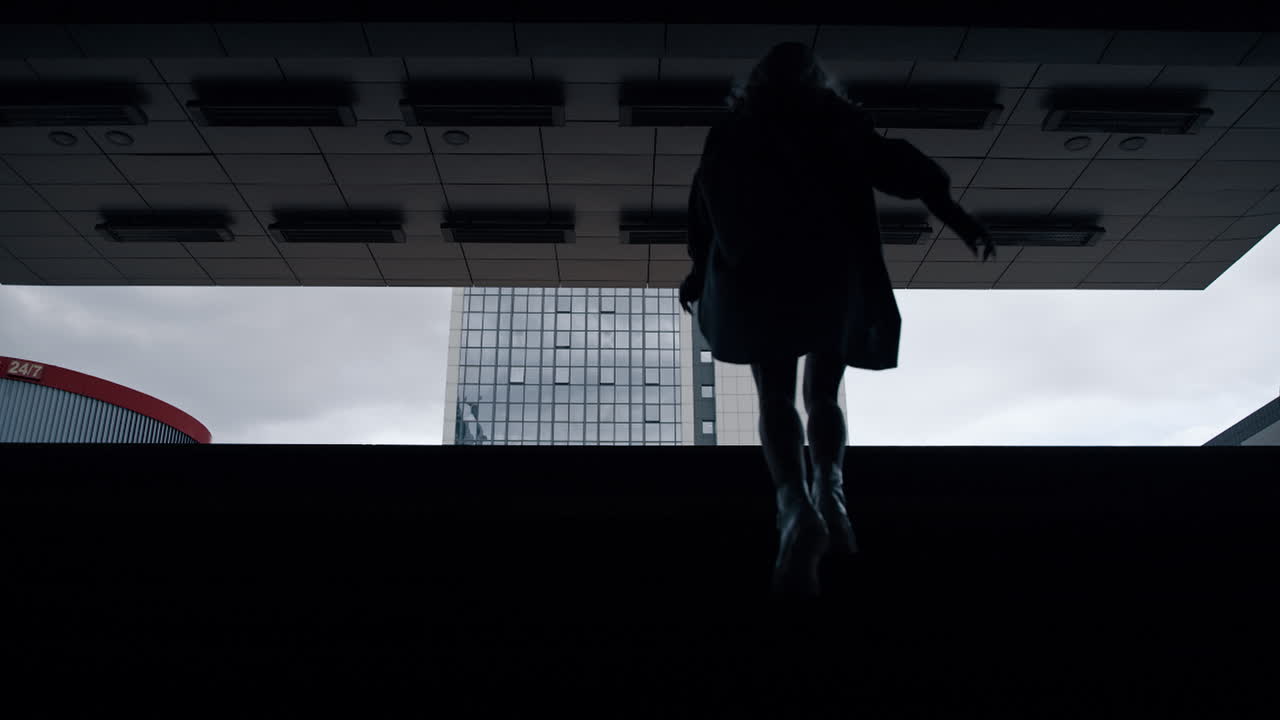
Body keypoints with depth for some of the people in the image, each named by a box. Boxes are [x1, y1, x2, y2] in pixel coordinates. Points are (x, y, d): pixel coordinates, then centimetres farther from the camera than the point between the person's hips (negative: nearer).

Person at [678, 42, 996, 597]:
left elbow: (704, 207, 18)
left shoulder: (731, 129, 16)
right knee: (822, 393, 14)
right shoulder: (837, 118, 12)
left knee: (775, 399, -2)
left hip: (755, 274, 0)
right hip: (831, 272, 0)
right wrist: (951, 211, -12)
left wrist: (700, 270, 30)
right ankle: (829, 492, -12)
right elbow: (892, 162, -3)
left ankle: (796, 506, -28)